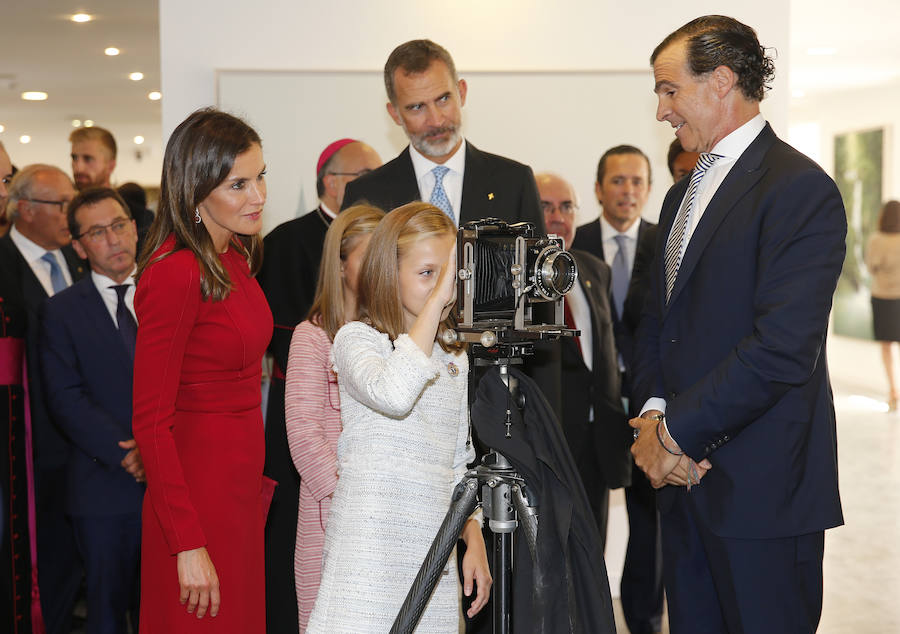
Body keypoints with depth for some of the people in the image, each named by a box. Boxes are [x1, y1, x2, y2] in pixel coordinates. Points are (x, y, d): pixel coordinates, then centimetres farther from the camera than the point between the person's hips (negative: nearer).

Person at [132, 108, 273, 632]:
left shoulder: (236, 257, 7)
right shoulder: (175, 274, -20)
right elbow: (151, 422, -20)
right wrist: (187, 544, -20)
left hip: (240, 486, 9)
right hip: (198, 487, -9)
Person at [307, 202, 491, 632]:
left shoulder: (455, 359, 16)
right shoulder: (356, 339, -3)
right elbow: (393, 394, -26)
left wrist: (474, 541, 11)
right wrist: (437, 300, -23)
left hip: (433, 554, 5)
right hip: (370, 545, -5)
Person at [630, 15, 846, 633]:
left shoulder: (801, 189, -12)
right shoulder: (684, 194, 17)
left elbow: (783, 348, -21)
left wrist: (676, 432, -15)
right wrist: (654, 414, -1)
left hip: (762, 488, -8)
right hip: (686, 474, 8)